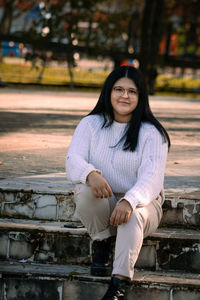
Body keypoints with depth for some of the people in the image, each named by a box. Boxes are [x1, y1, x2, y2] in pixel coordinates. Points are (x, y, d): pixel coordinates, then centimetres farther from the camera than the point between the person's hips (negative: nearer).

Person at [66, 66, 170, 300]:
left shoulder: (151, 133, -7)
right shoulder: (91, 124, 1)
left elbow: (151, 177, -20)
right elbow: (73, 161, -12)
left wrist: (128, 202, -41)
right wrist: (91, 174, -38)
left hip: (141, 203, -2)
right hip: (100, 207, 2)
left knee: (132, 216, -36)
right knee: (86, 190, -31)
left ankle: (120, 281, -41)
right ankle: (101, 243, -7)